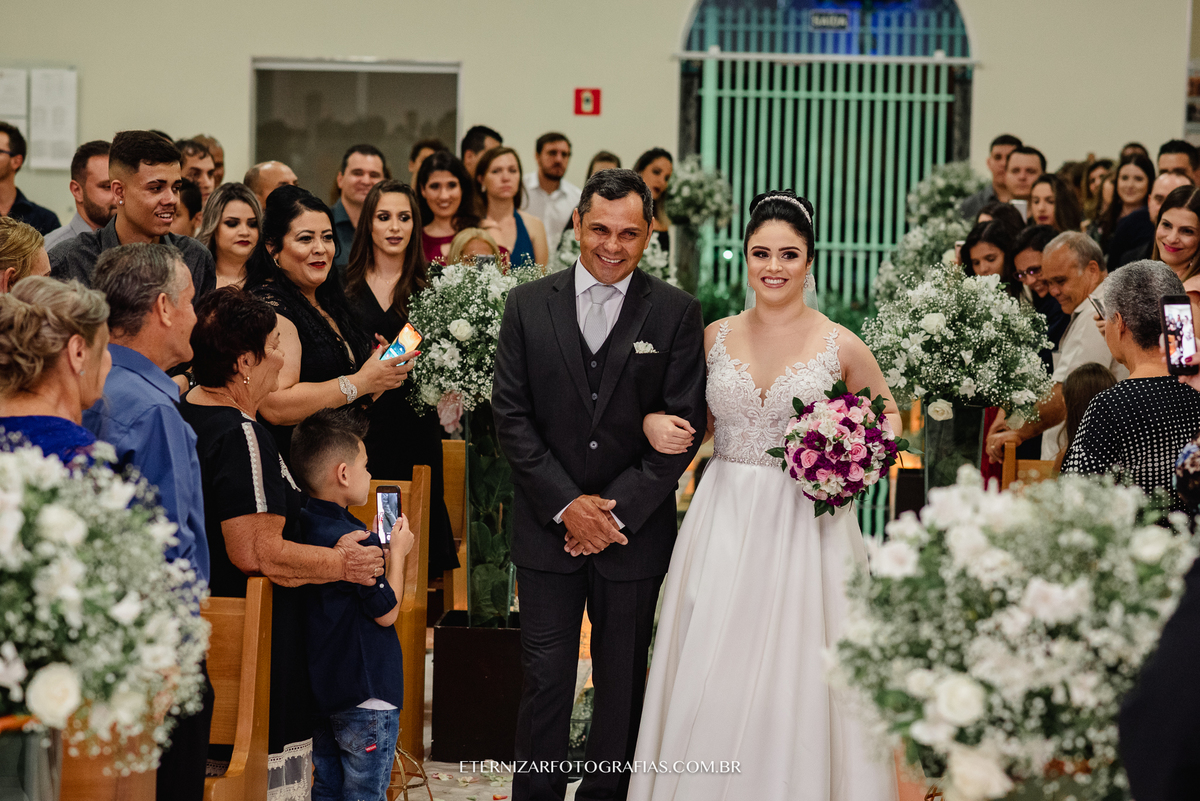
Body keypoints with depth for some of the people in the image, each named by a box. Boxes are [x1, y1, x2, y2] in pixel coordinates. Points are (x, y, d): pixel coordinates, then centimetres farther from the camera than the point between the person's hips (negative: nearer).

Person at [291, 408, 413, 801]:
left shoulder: (300, 528, 2)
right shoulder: (355, 541, -23)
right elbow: (386, 611, -13)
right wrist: (397, 553, -2)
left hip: (320, 690, 8)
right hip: (366, 695, -8)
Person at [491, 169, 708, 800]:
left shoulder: (677, 313, -1)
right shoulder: (528, 305, 2)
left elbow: (684, 424, -4)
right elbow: (512, 417, 0)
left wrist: (618, 511, -10)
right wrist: (567, 504, -9)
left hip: (635, 529, 0)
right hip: (548, 528, 0)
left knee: (622, 682, 9)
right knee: (546, 677, 0)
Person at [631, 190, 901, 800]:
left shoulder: (840, 347, -2)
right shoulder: (716, 337, 5)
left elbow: (888, 415, 11)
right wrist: (656, 424, -4)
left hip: (805, 522, -2)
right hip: (724, 520, 2)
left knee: (796, 675, -2)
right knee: (712, 677, 2)